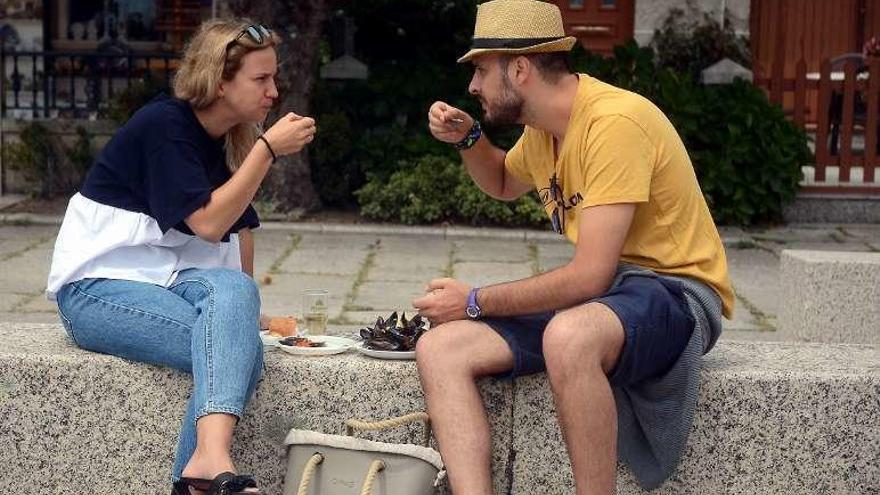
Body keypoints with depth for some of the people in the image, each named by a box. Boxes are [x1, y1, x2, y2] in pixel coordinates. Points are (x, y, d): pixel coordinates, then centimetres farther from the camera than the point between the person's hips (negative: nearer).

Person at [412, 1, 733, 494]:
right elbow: (504, 185, 32)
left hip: (676, 291, -8)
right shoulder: (542, 127, 7)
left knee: (567, 337, -41)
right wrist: (468, 138, 10)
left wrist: (476, 302, -14)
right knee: (440, 348, -9)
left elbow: (590, 275, -25)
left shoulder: (615, 121, -20)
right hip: (601, 290, 9)